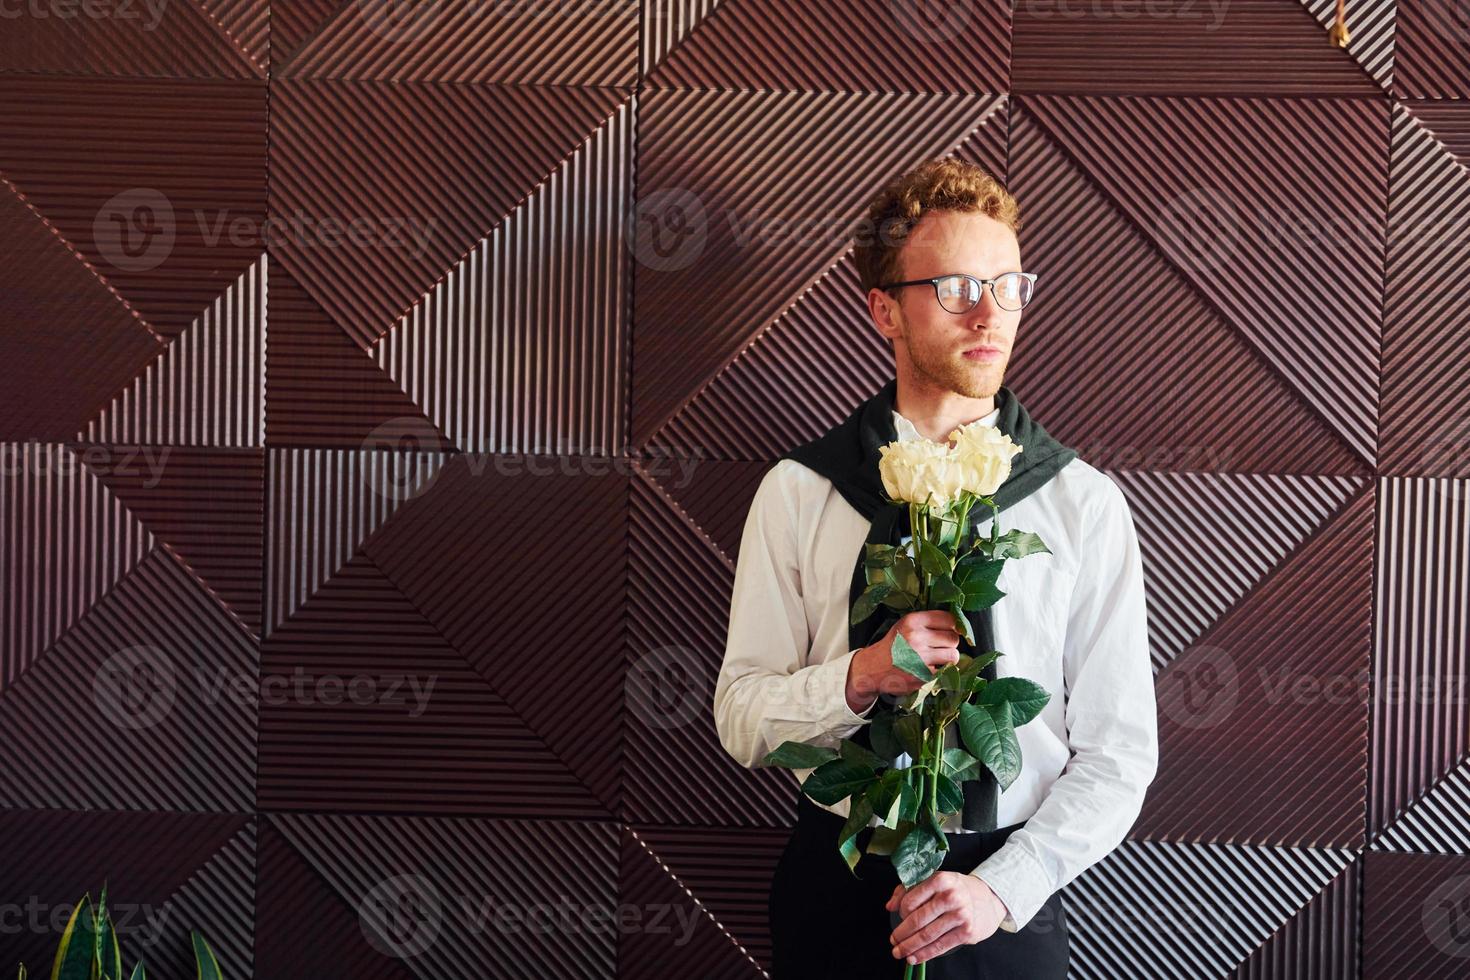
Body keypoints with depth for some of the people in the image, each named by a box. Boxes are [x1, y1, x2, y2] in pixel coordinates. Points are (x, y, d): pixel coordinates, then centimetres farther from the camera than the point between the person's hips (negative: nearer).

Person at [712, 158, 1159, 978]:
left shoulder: (1084, 503, -3)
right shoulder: (797, 493, -1)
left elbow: (1119, 750, -4)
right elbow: (742, 720, -2)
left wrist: (1002, 888, -14)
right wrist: (862, 677, -19)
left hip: (1011, 904, 0)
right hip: (836, 887, 1)